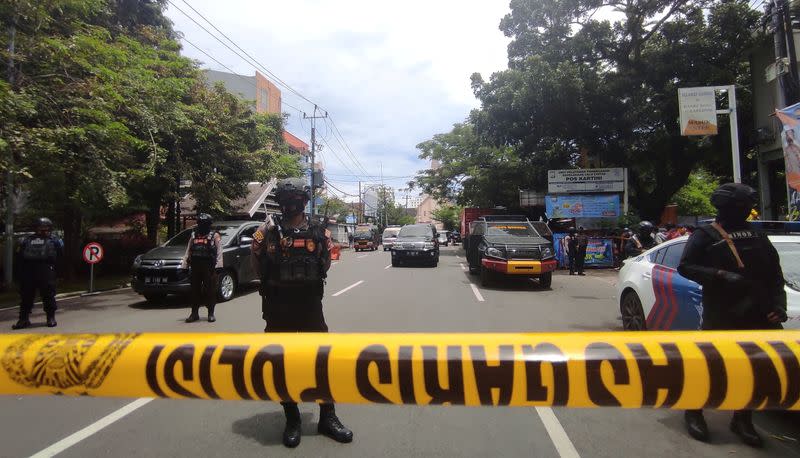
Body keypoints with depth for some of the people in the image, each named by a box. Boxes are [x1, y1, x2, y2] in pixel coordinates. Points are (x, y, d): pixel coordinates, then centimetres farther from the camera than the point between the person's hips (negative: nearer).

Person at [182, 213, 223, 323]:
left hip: (209, 268, -4)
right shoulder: (194, 236, 16)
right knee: (195, 291, 6)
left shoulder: (215, 236, 2)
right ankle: (194, 313, 15)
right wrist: (185, 265, 10)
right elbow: (188, 251, 17)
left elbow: (219, 252, -4)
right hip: (195, 267, 4)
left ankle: (211, 313, 8)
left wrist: (218, 266, -13)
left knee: (210, 291, -1)